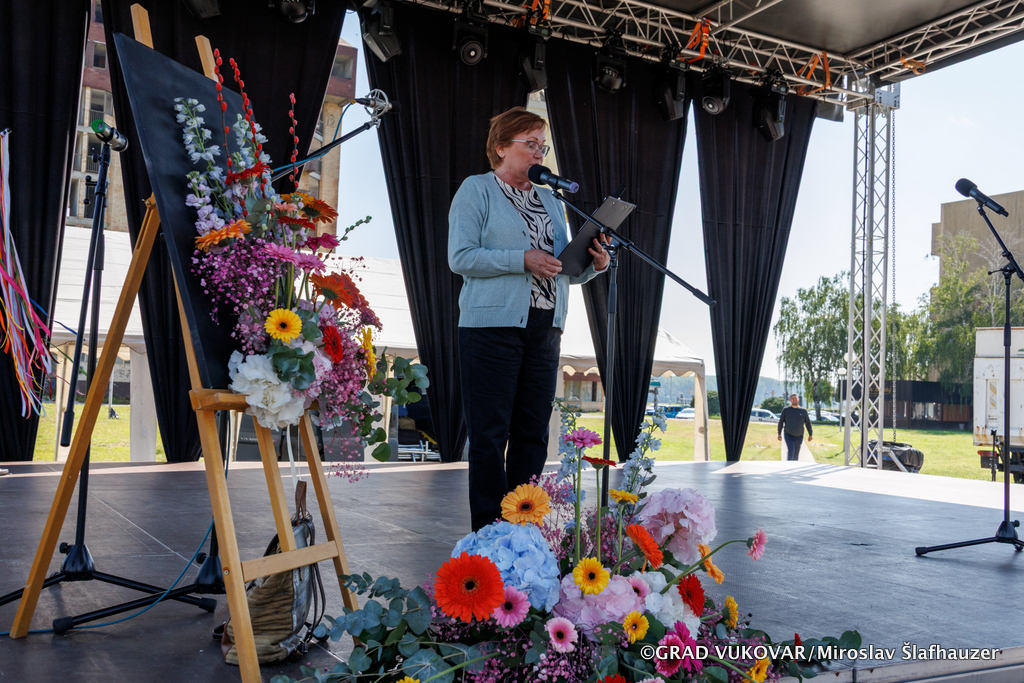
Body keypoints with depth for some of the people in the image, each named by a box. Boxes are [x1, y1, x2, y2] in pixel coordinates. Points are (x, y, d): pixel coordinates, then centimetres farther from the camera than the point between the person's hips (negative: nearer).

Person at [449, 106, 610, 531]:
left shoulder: (550, 200, 21)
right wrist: (523, 259, -16)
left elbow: (564, 270, 20)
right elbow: (461, 257, -9)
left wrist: (594, 264, -1)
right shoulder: (477, 190, 3)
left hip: (544, 329, 6)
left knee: (533, 435, 6)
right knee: (490, 435, -3)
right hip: (492, 326, -6)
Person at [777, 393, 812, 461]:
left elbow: (808, 423, 8)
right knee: (791, 450, -18)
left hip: (799, 436, 2)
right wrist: (779, 434, -2)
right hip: (788, 435, -2)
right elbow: (781, 422, 2)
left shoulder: (803, 411, 2)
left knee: (796, 453, 7)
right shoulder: (786, 410, -1)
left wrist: (810, 434, 6)